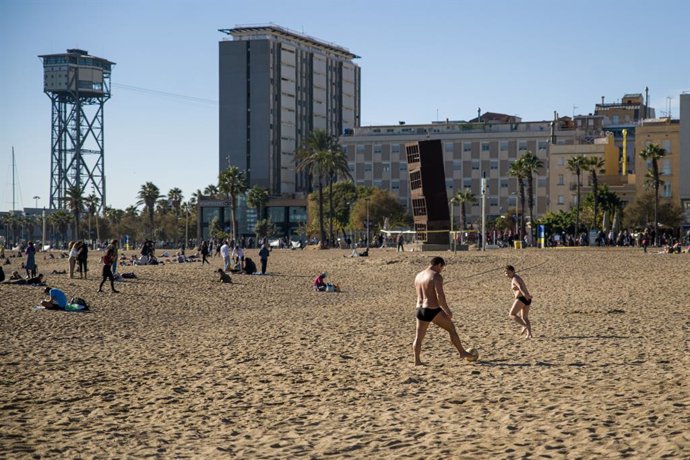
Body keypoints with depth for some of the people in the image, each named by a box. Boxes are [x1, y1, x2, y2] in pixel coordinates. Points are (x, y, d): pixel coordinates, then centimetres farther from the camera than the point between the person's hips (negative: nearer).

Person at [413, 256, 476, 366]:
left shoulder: (418, 276, 13)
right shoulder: (436, 276, -12)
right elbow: (440, 296, -21)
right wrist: (448, 311, -14)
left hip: (420, 309, 6)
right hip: (433, 310, -6)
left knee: (419, 337, 10)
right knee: (451, 328, 11)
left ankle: (417, 361, 6)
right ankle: (462, 352, 20)